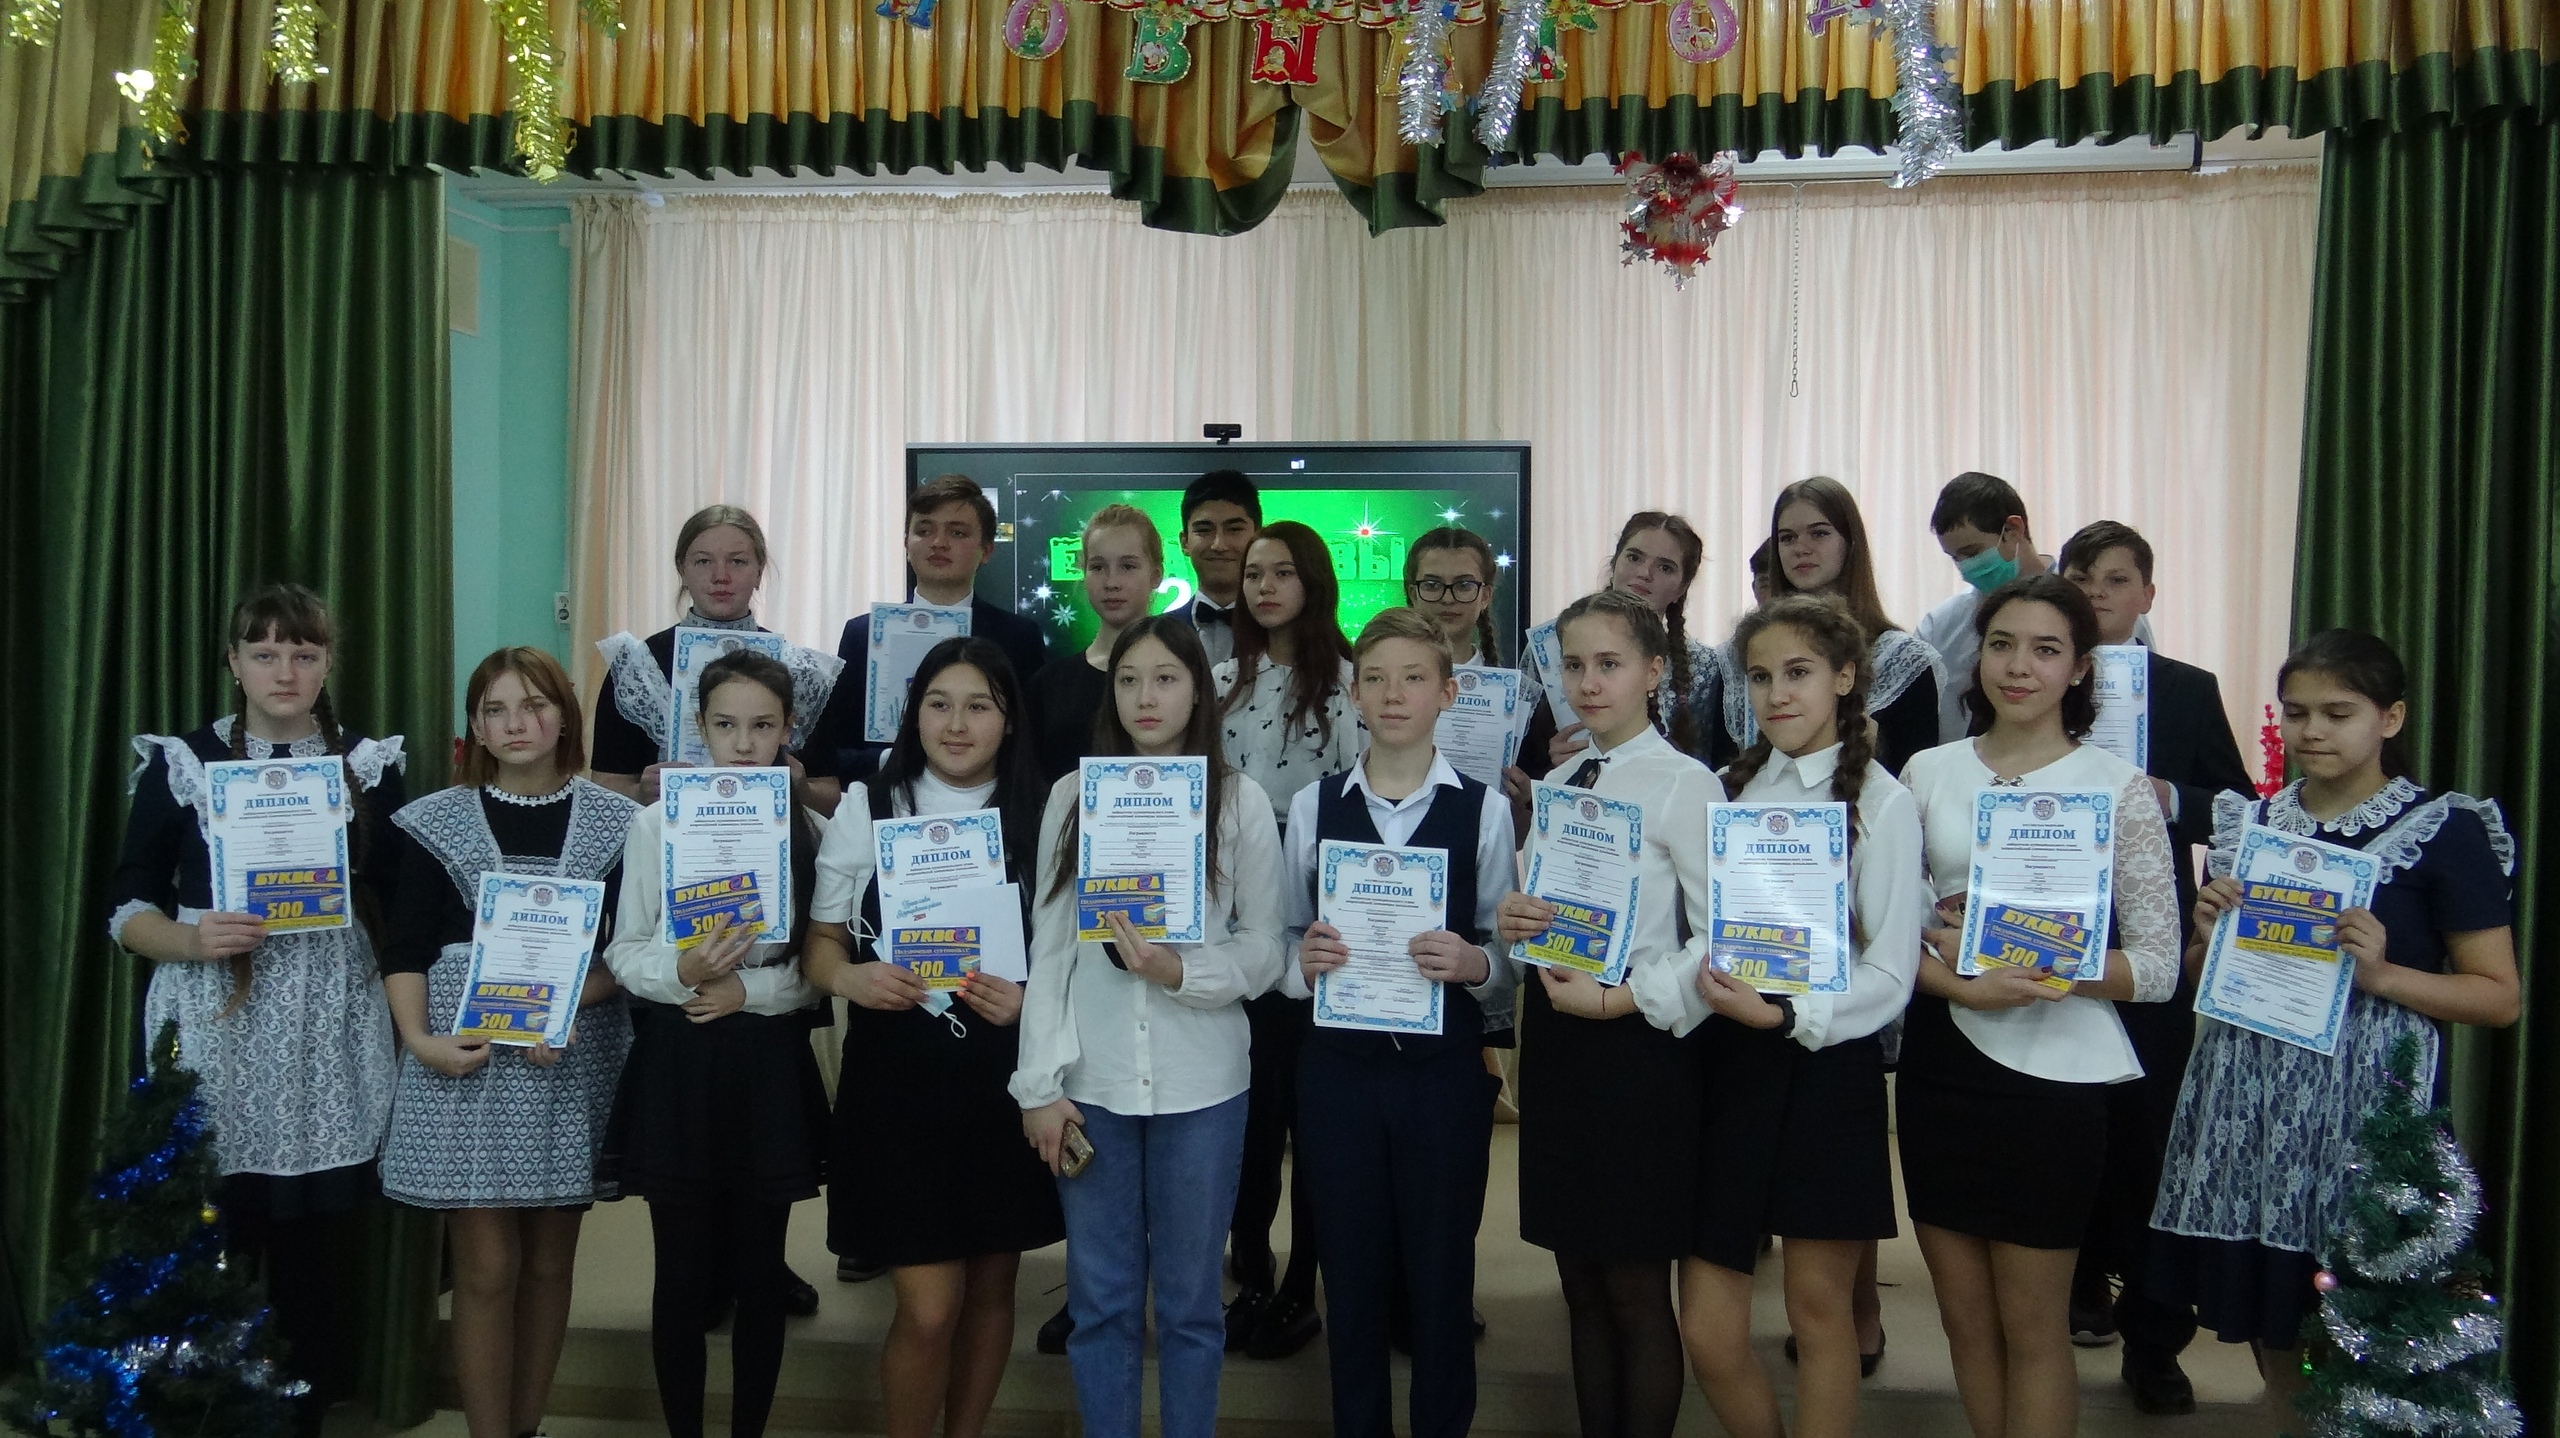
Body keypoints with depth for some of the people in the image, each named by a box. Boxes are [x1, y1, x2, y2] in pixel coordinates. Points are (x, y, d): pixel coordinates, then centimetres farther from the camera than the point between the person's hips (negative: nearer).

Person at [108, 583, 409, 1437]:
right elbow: (126, 907, 3)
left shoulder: (372, 765, 8)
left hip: (330, 1031, 1)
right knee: (206, 1250, -4)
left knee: (317, 1248, 3)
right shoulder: (179, 763, 4)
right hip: (212, 1031, -1)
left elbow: (401, 907, 11)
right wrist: (191, 939, -14)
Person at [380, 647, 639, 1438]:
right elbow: (405, 950, 2)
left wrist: (567, 1002, -16)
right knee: (486, 1266, -1)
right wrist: (420, 1042, -13)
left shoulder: (615, 822, 4)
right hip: (469, 1064, -1)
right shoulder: (437, 820, 5)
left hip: (573, 1068, 1)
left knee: (549, 1261, 9)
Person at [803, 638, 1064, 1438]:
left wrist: (1029, 998, -13)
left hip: (1004, 1085, 2)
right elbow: (819, 942, 5)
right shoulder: (867, 809, -1)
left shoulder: (1040, 820, 1)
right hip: (895, 1083, -2)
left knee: (990, 1288, 15)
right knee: (929, 1307, -3)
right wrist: (850, 978, -16)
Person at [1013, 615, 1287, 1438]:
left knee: (1189, 1299, 10)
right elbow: (1047, 946, 3)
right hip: (1092, 1083, 1)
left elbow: (1264, 949, 0)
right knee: (1101, 1300, 10)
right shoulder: (1072, 796, 3)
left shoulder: (1242, 801, -1)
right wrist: (1040, 1083, -2)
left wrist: (1182, 974, -19)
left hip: (1200, 1085, -1)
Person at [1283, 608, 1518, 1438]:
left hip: (1444, 1067, -1)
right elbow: (1282, 943, 6)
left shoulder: (1484, 811, -1)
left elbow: (1510, 957, -1)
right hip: (1338, 1066, 1)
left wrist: (1472, 963, -21)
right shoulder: (1311, 806, 4)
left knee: (1442, 1273, 10)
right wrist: (1304, 960, -15)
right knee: (1351, 1275, 12)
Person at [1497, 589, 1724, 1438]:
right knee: (1582, 1286, 14)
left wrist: (1621, 1000, -18)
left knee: (1636, 1293, 4)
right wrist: (1513, 924, -4)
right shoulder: (1553, 785, 10)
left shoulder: (1685, 785, -10)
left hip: (1638, 1043, -6)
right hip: (1556, 1039, 6)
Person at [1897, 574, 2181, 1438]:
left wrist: (2039, 967, -19)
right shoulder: (1929, 772, 5)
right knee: (1964, 1317, 13)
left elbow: (2157, 964, -6)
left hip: (2052, 1073, -3)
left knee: (2032, 1326, 8)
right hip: (1939, 1064, 3)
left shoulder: (2117, 786, -3)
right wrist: (1957, 979, -16)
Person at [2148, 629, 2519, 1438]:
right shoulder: (2249, 822, 11)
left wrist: (2379, 973, -17)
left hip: (2367, 1106, -4)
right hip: (2249, 1101, 4)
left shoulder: (2448, 831, -1)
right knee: (2272, 1331, 11)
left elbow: (2500, 997, -3)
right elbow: (2199, 976, 19)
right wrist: (2210, 937, -2)